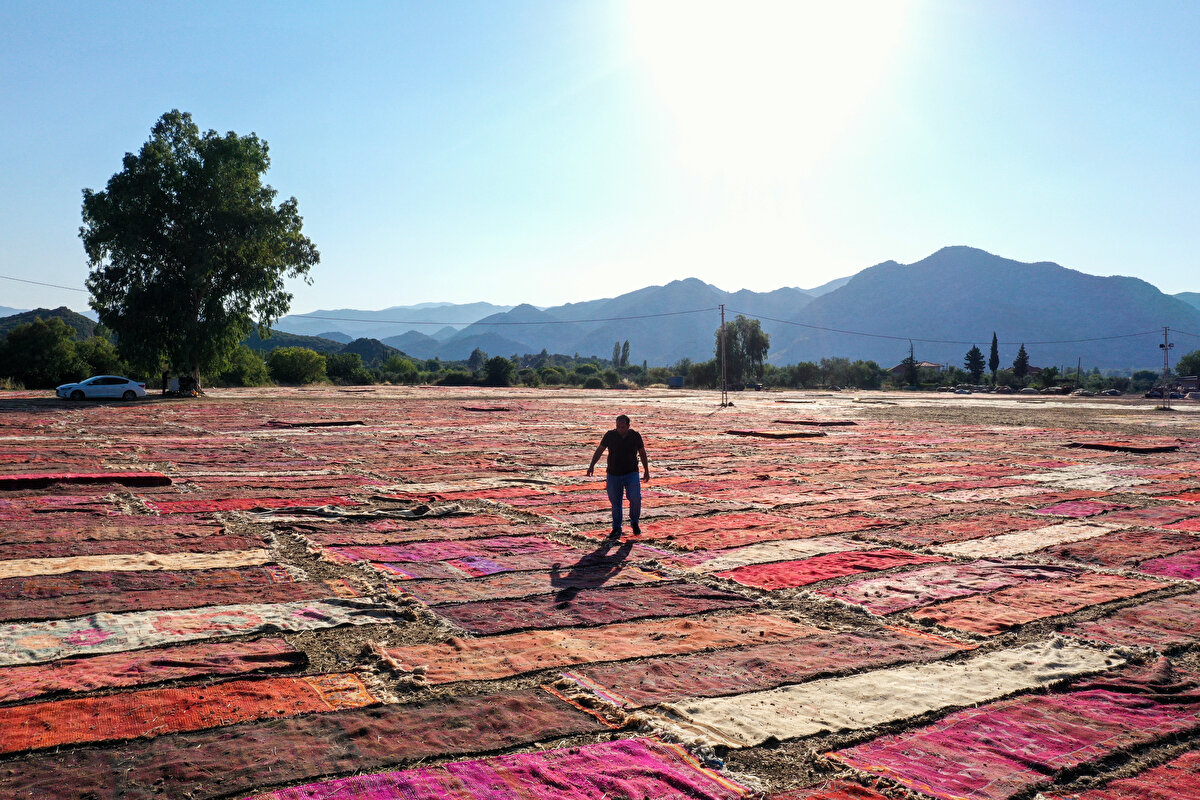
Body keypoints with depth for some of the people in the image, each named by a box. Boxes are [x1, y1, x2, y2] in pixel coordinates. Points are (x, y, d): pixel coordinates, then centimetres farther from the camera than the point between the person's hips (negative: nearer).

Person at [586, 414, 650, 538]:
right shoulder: (610, 435, -7)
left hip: (631, 474, -1)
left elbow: (642, 453, 8)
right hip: (614, 475, 1)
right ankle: (616, 529, 18)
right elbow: (599, 450, 1)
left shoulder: (635, 436, -5)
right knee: (615, 502, 4)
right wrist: (592, 465, -11)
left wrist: (647, 471, 9)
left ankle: (634, 522, 8)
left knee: (635, 498, -17)